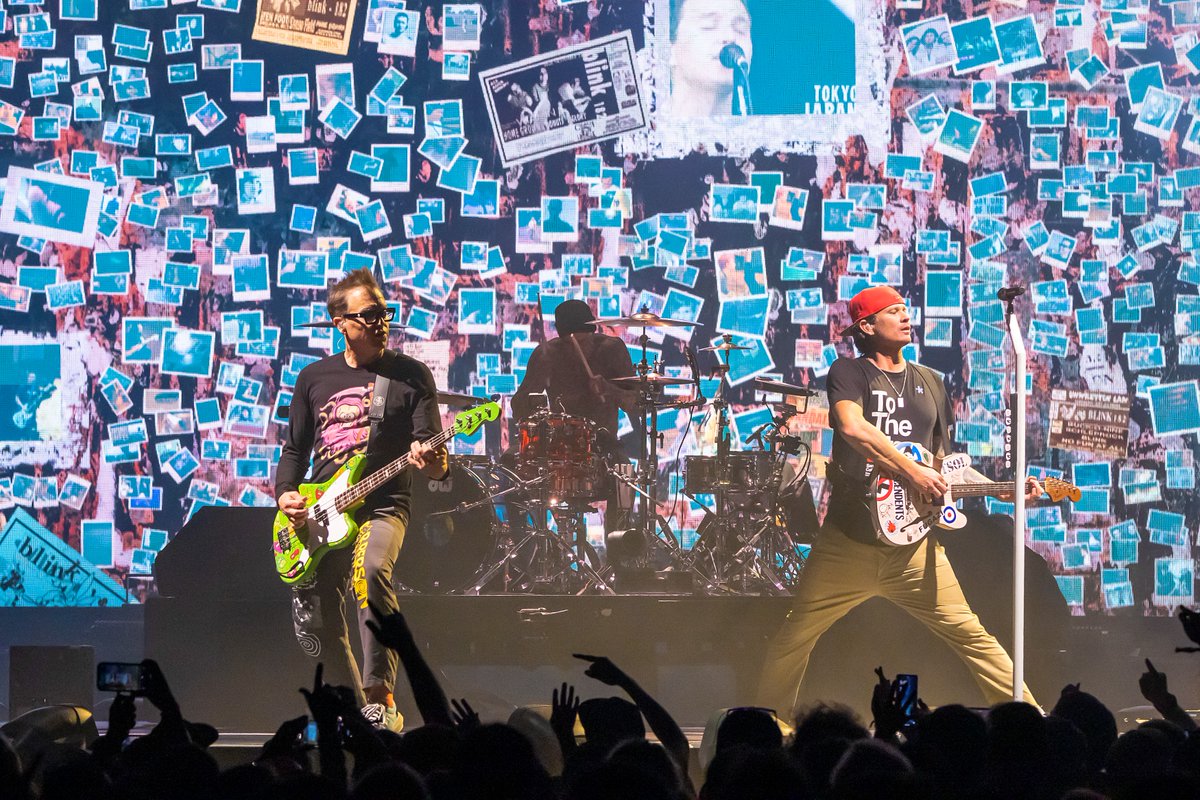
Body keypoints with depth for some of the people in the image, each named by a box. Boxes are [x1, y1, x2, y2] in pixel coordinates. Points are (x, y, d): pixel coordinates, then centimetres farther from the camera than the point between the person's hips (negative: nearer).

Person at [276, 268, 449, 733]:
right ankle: (356, 710, 22)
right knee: (314, 625, 0)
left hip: (381, 507, -4)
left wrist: (434, 464, -27)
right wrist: (285, 494, 0)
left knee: (371, 569, -35)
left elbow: (430, 453, -3)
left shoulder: (410, 376, 2)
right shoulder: (314, 378, 12)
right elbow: (295, 449, 18)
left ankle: (379, 699, -30)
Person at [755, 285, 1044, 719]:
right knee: (795, 637, 4)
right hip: (848, 540, -3)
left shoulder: (930, 384, 17)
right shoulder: (849, 372, 1)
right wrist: (912, 473, -22)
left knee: (971, 636, -4)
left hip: (913, 542, 3)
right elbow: (852, 427, -20)